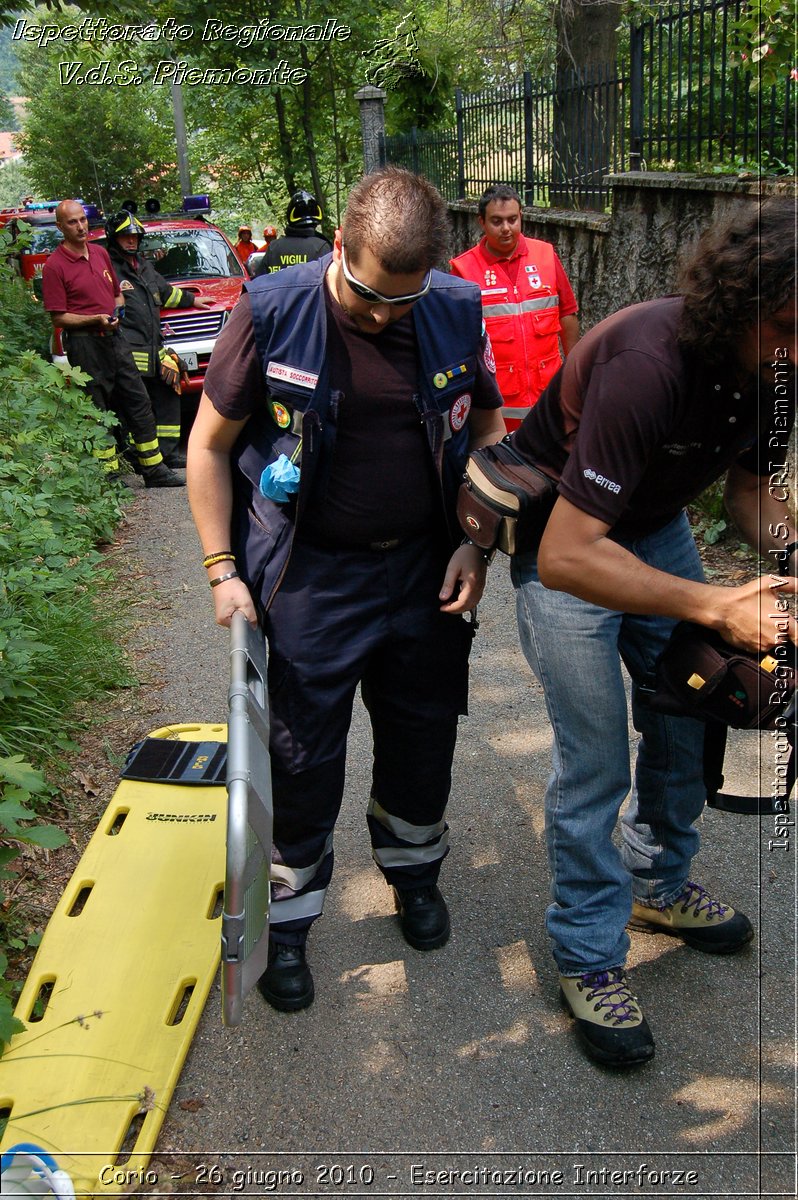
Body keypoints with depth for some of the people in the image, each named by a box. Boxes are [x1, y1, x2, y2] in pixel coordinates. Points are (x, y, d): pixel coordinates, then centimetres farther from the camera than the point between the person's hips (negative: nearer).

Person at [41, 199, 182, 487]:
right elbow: (58, 318, -11)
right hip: (84, 344, -7)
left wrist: (117, 311, 2)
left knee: (139, 401, 7)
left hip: (114, 337, 7)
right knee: (98, 411, 0)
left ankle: (154, 469, 15)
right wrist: (96, 319, -22)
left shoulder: (101, 253, 12)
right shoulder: (54, 266, -9)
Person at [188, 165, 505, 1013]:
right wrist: (223, 570, -9)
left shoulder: (457, 312, -6)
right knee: (304, 753, 7)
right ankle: (289, 914, 30)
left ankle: (413, 868, 46)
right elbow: (209, 446, -5)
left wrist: (476, 541, 1)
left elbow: (488, 427, 10)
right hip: (311, 577, -3)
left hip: (425, 570, 3)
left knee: (424, 734, 17)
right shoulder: (273, 311, -15)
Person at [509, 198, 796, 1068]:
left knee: (686, 725, 13)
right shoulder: (648, 365, -38)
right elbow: (567, 555, -40)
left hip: (655, 524, 8)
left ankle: (658, 886, 38)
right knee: (595, 759, -5)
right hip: (565, 538, -7)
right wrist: (715, 606, -43)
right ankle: (587, 955, 15)